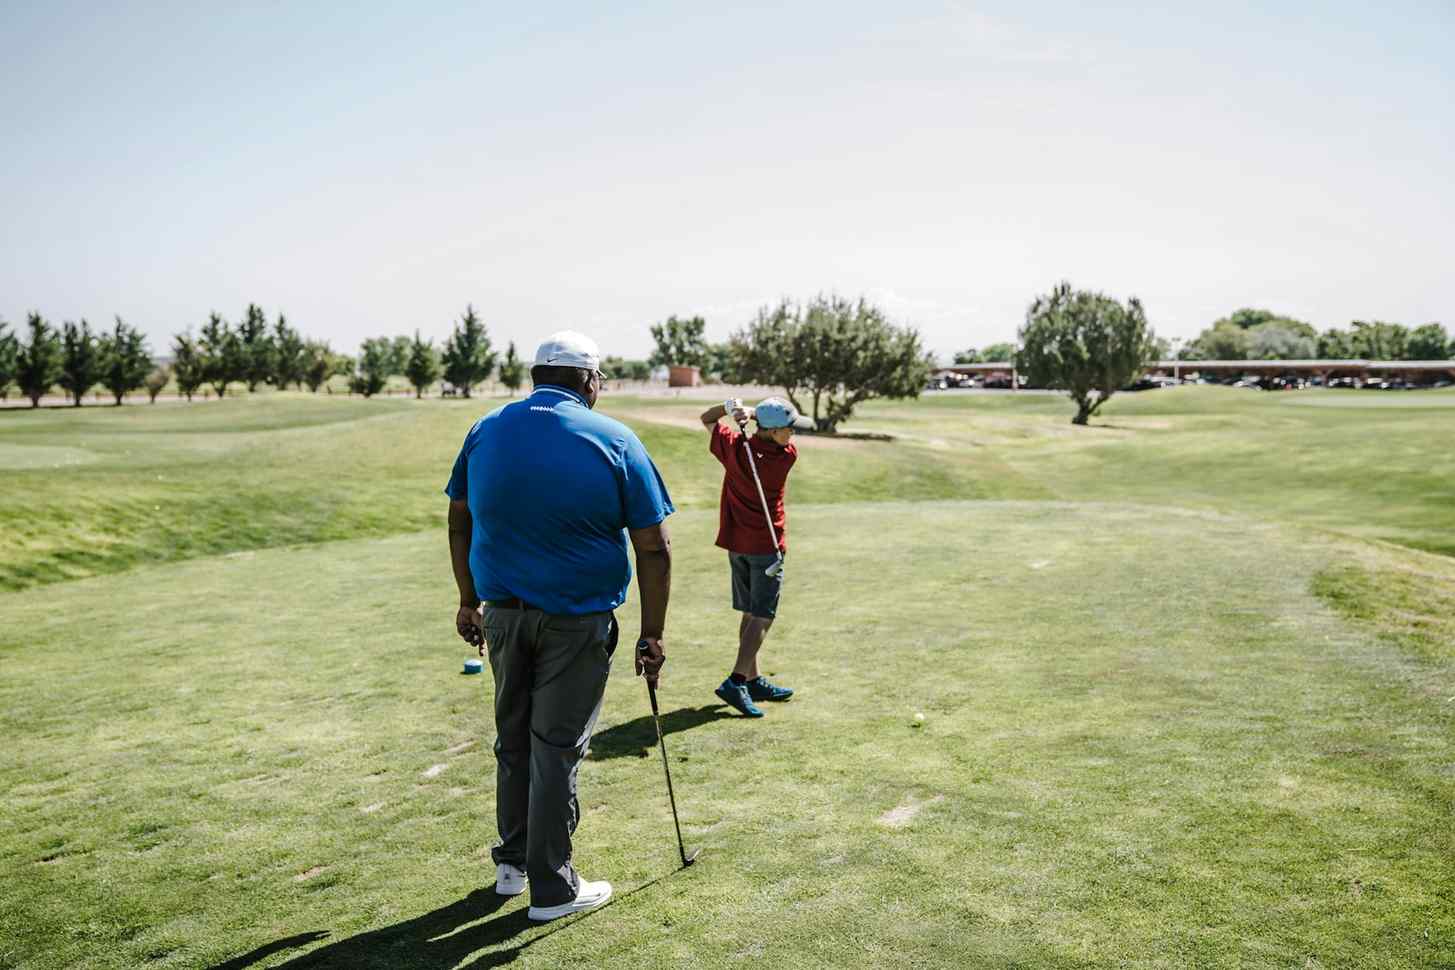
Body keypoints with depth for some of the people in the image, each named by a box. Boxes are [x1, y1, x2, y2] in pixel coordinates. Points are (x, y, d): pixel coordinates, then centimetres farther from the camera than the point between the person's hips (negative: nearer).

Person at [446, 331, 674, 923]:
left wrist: (470, 602, 19)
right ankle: (552, 888, 17)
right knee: (556, 747, 6)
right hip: (578, 619, -4)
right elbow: (654, 550, -9)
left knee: (513, 739, 20)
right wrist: (652, 636, -4)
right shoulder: (614, 441, -8)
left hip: (503, 612, 4)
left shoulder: (486, 431, 3)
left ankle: (512, 864, 33)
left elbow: (459, 523, 10)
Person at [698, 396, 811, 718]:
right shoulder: (787, 457, -16)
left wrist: (728, 408, -8)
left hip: (736, 542, 6)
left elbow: (706, 419, 10)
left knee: (750, 613, 14)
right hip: (766, 546, -6)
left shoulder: (733, 447, -6)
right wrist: (748, 411, -10)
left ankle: (753, 680, 21)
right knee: (762, 616, -2)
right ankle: (735, 681, -12)